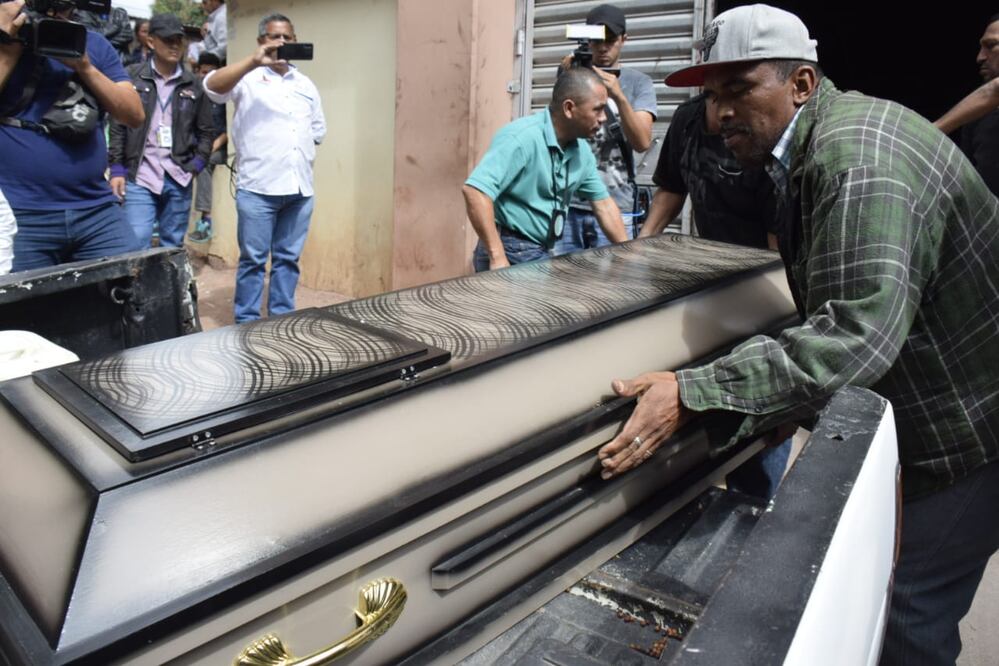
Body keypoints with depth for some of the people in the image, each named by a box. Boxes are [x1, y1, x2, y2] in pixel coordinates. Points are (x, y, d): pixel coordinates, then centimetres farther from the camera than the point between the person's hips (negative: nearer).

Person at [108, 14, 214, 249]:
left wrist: (197, 164, 1)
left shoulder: (193, 84, 10)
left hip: (179, 178, 3)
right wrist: (117, 169, -3)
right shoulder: (132, 77, 3)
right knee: (137, 243, -9)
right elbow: (117, 126, 3)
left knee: (173, 245, 9)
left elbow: (206, 131, 14)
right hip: (140, 176, -2)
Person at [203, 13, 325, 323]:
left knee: (288, 258, 9)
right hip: (258, 187, -4)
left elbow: (318, 129, 27)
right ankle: (247, 324, 8)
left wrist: (303, 154, 12)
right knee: (253, 258, 0)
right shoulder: (249, 77, 4)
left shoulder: (305, 84, 20)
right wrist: (254, 61, -22)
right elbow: (213, 87, -15)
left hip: (300, 188, 5)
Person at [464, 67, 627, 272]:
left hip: (542, 253, 8)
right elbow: (474, 190, -29)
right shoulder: (522, 137, -21)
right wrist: (497, 258, -30)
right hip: (511, 252, -8)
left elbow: (603, 203, 14)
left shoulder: (582, 150, 5)